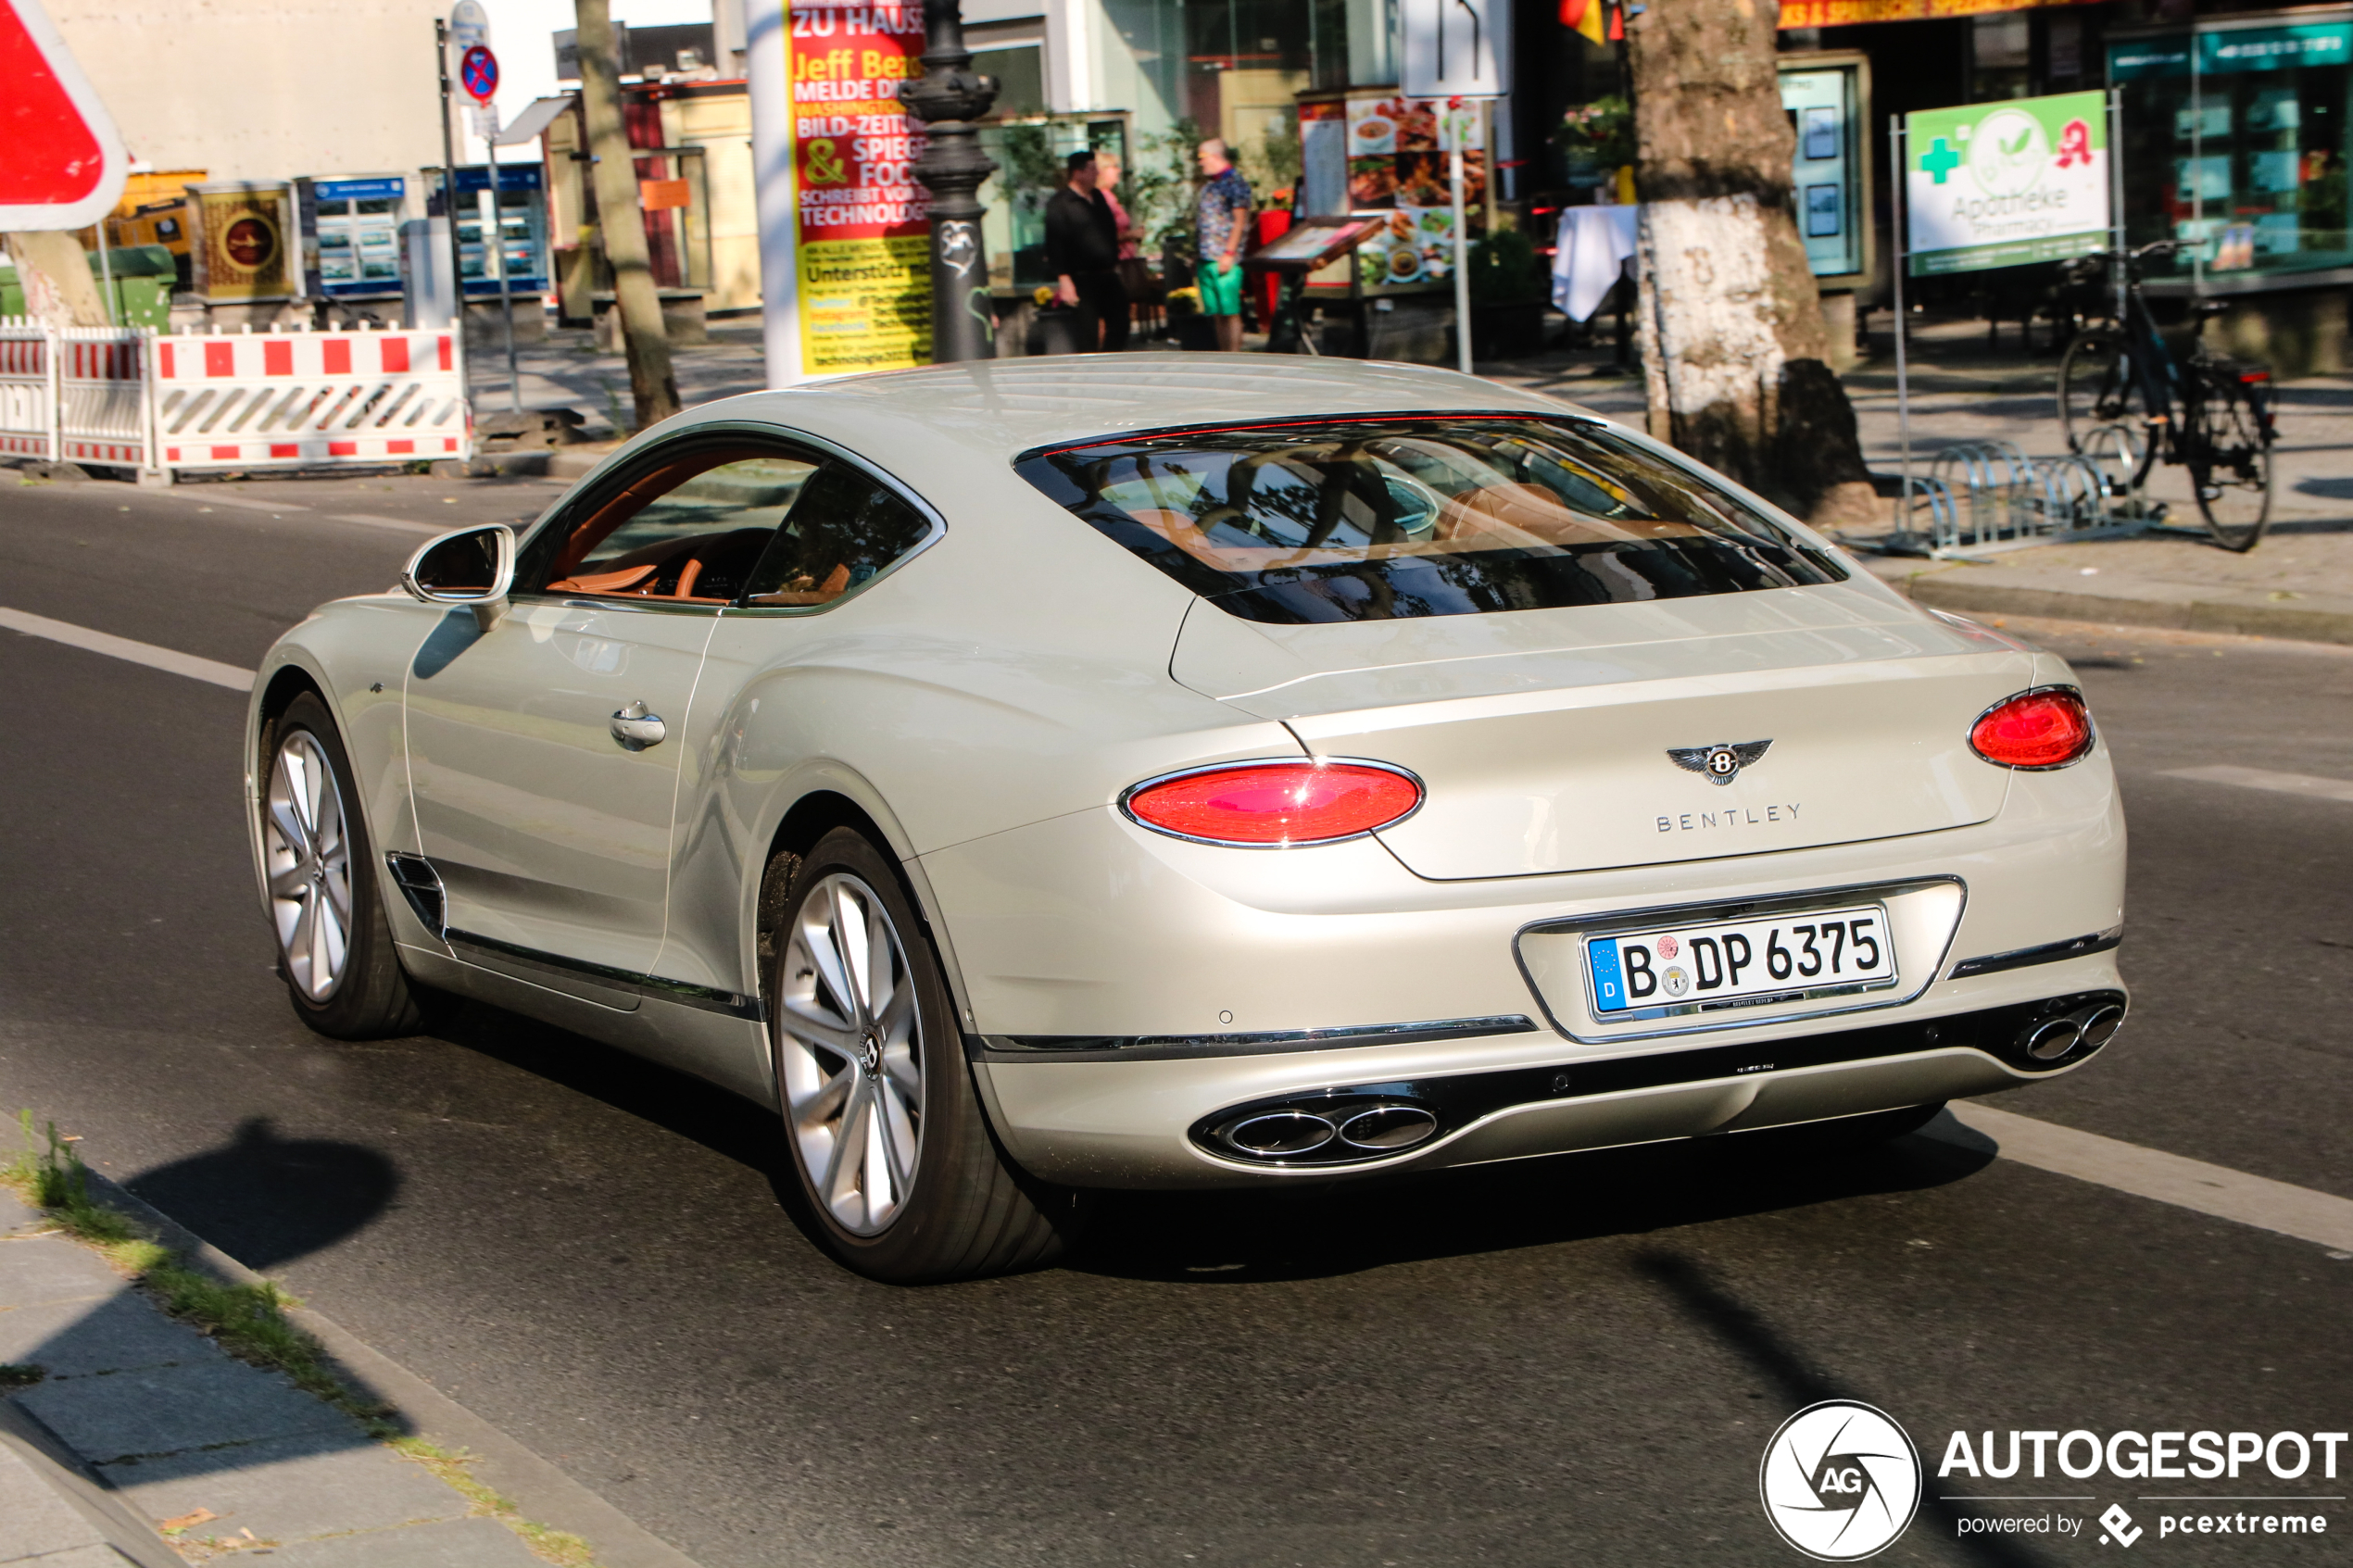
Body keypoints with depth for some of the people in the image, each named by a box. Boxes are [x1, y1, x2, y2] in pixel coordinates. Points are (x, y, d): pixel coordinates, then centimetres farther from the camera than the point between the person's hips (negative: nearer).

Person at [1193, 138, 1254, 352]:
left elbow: (1239, 221, -13)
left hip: (1224, 260, -9)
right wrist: (1197, 252, 18)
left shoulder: (1234, 182, -7)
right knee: (1216, 313, 8)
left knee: (1230, 312, -9)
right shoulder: (1208, 184, 20)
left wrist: (1229, 253, -18)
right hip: (1206, 258, 9)